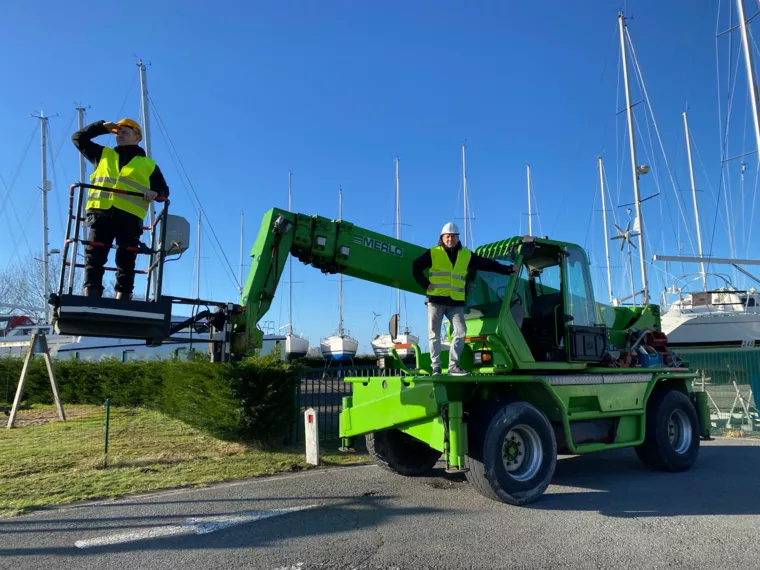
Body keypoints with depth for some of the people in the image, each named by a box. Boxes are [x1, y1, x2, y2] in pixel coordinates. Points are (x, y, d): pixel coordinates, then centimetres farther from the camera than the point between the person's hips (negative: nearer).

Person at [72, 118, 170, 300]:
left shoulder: (149, 165, 21)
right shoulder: (103, 154, 28)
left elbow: (164, 190, 17)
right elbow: (78, 138, 32)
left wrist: (155, 192, -6)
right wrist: (102, 127, 25)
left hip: (130, 216, -2)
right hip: (101, 212, 2)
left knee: (126, 260, -6)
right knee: (94, 255, -8)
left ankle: (123, 297, -7)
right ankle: (91, 295, -10)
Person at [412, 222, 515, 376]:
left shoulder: (466, 255, 11)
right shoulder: (433, 253, 3)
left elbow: (487, 264, 12)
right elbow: (416, 267, 4)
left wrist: (507, 269, 9)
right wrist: (425, 284, -4)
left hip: (456, 302, 2)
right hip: (436, 300, -2)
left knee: (460, 331, -9)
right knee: (434, 335, -1)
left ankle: (453, 366, -1)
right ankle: (436, 367, 5)